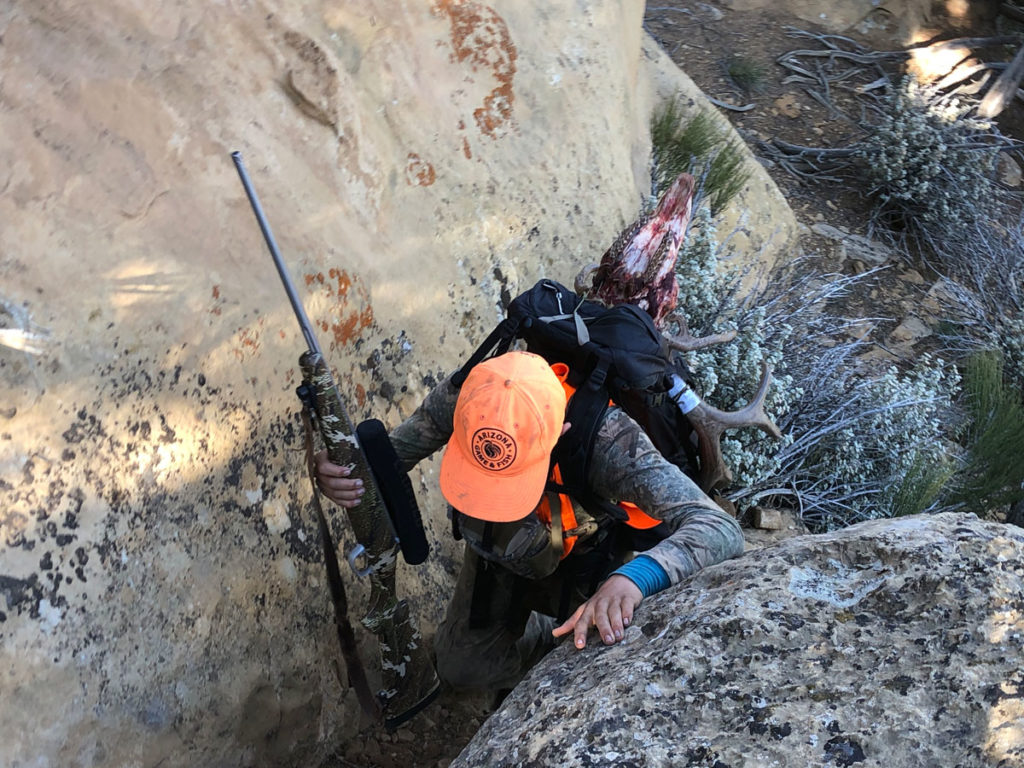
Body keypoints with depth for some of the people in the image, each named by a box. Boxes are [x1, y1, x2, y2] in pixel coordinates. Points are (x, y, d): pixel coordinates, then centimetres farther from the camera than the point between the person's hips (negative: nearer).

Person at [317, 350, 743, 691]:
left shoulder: (605, 438, -45)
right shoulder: (458, 398, -37)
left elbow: (722, 531, -51)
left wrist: (634, 577, -71)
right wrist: (339, 472, -44)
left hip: (586, 559, -2)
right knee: (461, 670, 4)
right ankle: (559, 635, 29)